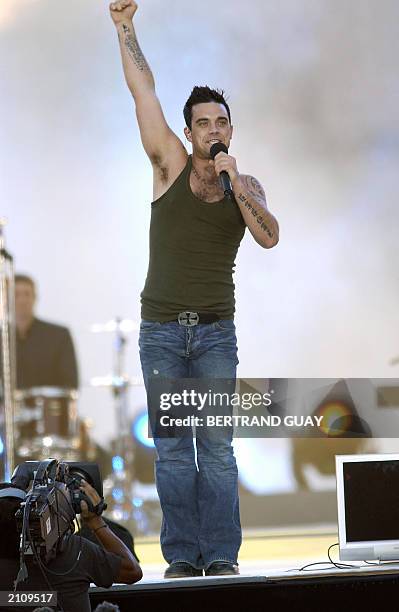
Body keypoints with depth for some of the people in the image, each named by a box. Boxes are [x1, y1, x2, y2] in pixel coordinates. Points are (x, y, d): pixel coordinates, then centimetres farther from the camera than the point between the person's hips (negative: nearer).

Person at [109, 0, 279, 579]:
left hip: (216, 333, 0)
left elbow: (269, 237, -11)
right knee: (172, 449, 0)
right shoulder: (171, 166, 4)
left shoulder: (247, 186, 6)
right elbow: (143, 90, 1)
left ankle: (222, 557, -3)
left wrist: (234, 182, -17)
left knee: (218, 448, -4)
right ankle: (182, 557, 2)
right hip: (161, 330, 0)